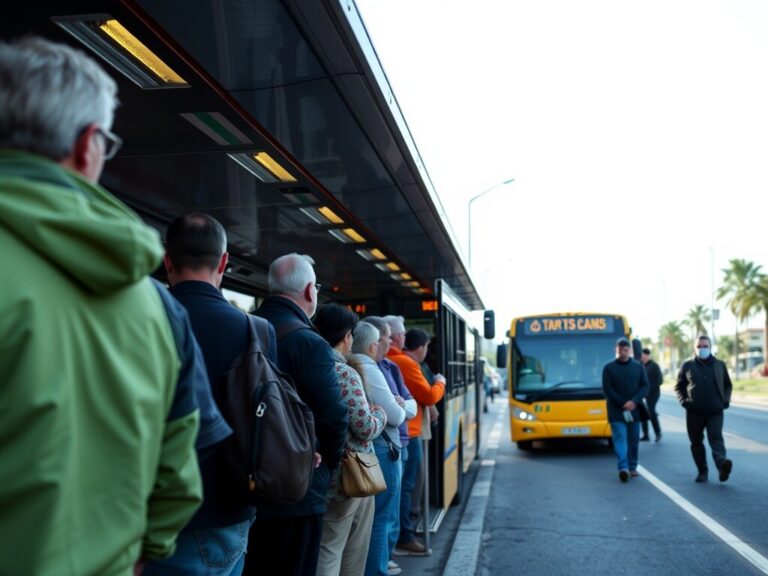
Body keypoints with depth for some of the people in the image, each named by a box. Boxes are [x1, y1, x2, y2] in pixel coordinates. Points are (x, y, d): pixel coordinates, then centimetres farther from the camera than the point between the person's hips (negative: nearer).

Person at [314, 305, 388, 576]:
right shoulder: (345, 373, -16)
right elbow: (366, 428, -17)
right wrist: (380, 413, 2)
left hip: (327, 475, 6)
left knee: (327, 549, 12)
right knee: (328, 550, 4)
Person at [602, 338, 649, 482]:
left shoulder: (637, 366, 7)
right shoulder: (609, 368, 0)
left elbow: (644, 386, 3)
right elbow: (608, 390, -4)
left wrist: (634, 402, -13)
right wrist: (623, 405, -11)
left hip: (634, 410, 3)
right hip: (616, 411, -3)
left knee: (634, 439, 8)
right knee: (620, 438, -11)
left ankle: (632, 467, 21)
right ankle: (623, 468, -21)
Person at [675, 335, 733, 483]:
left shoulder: (720, 365, 10)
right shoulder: (687, 365, 6)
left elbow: (728, 385, 19)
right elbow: (679, 386, 11)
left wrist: (725, 399, 3)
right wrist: (683, 400, -4)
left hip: (715, 411, -1)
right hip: (694, 412, 1)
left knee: (716, 437, -18)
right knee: (696, 442, 6)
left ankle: (722, 463, -36)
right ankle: (702, 471, 16)